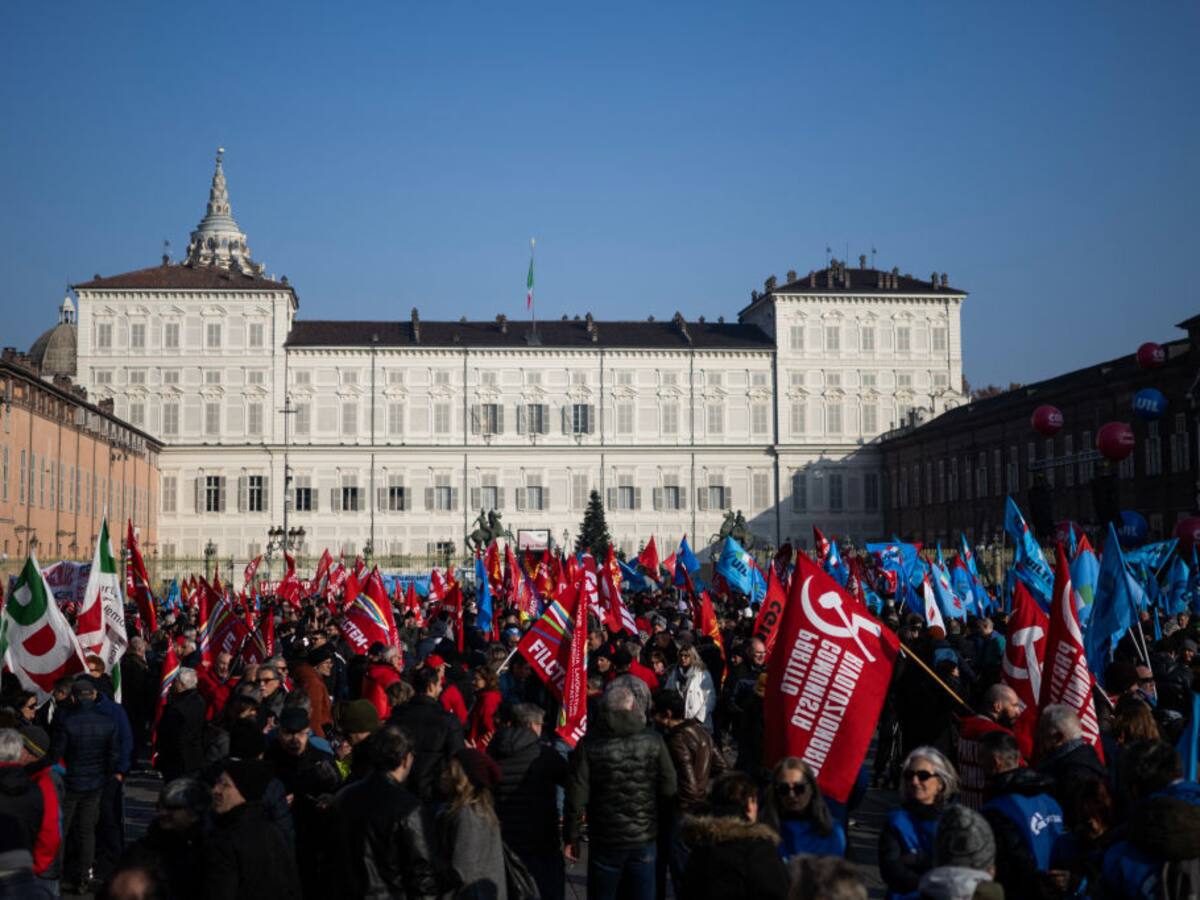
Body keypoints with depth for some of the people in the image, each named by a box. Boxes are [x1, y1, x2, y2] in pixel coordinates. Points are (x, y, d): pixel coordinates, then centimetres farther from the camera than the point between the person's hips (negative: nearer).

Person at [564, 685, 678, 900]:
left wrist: (571, 837, -1)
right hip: (644, 838, 1)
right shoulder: (653, 741, -7)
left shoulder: (589, 743, -10)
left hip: (605, 842, -1)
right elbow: (669, 788, -6)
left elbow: (576, 796, -10)